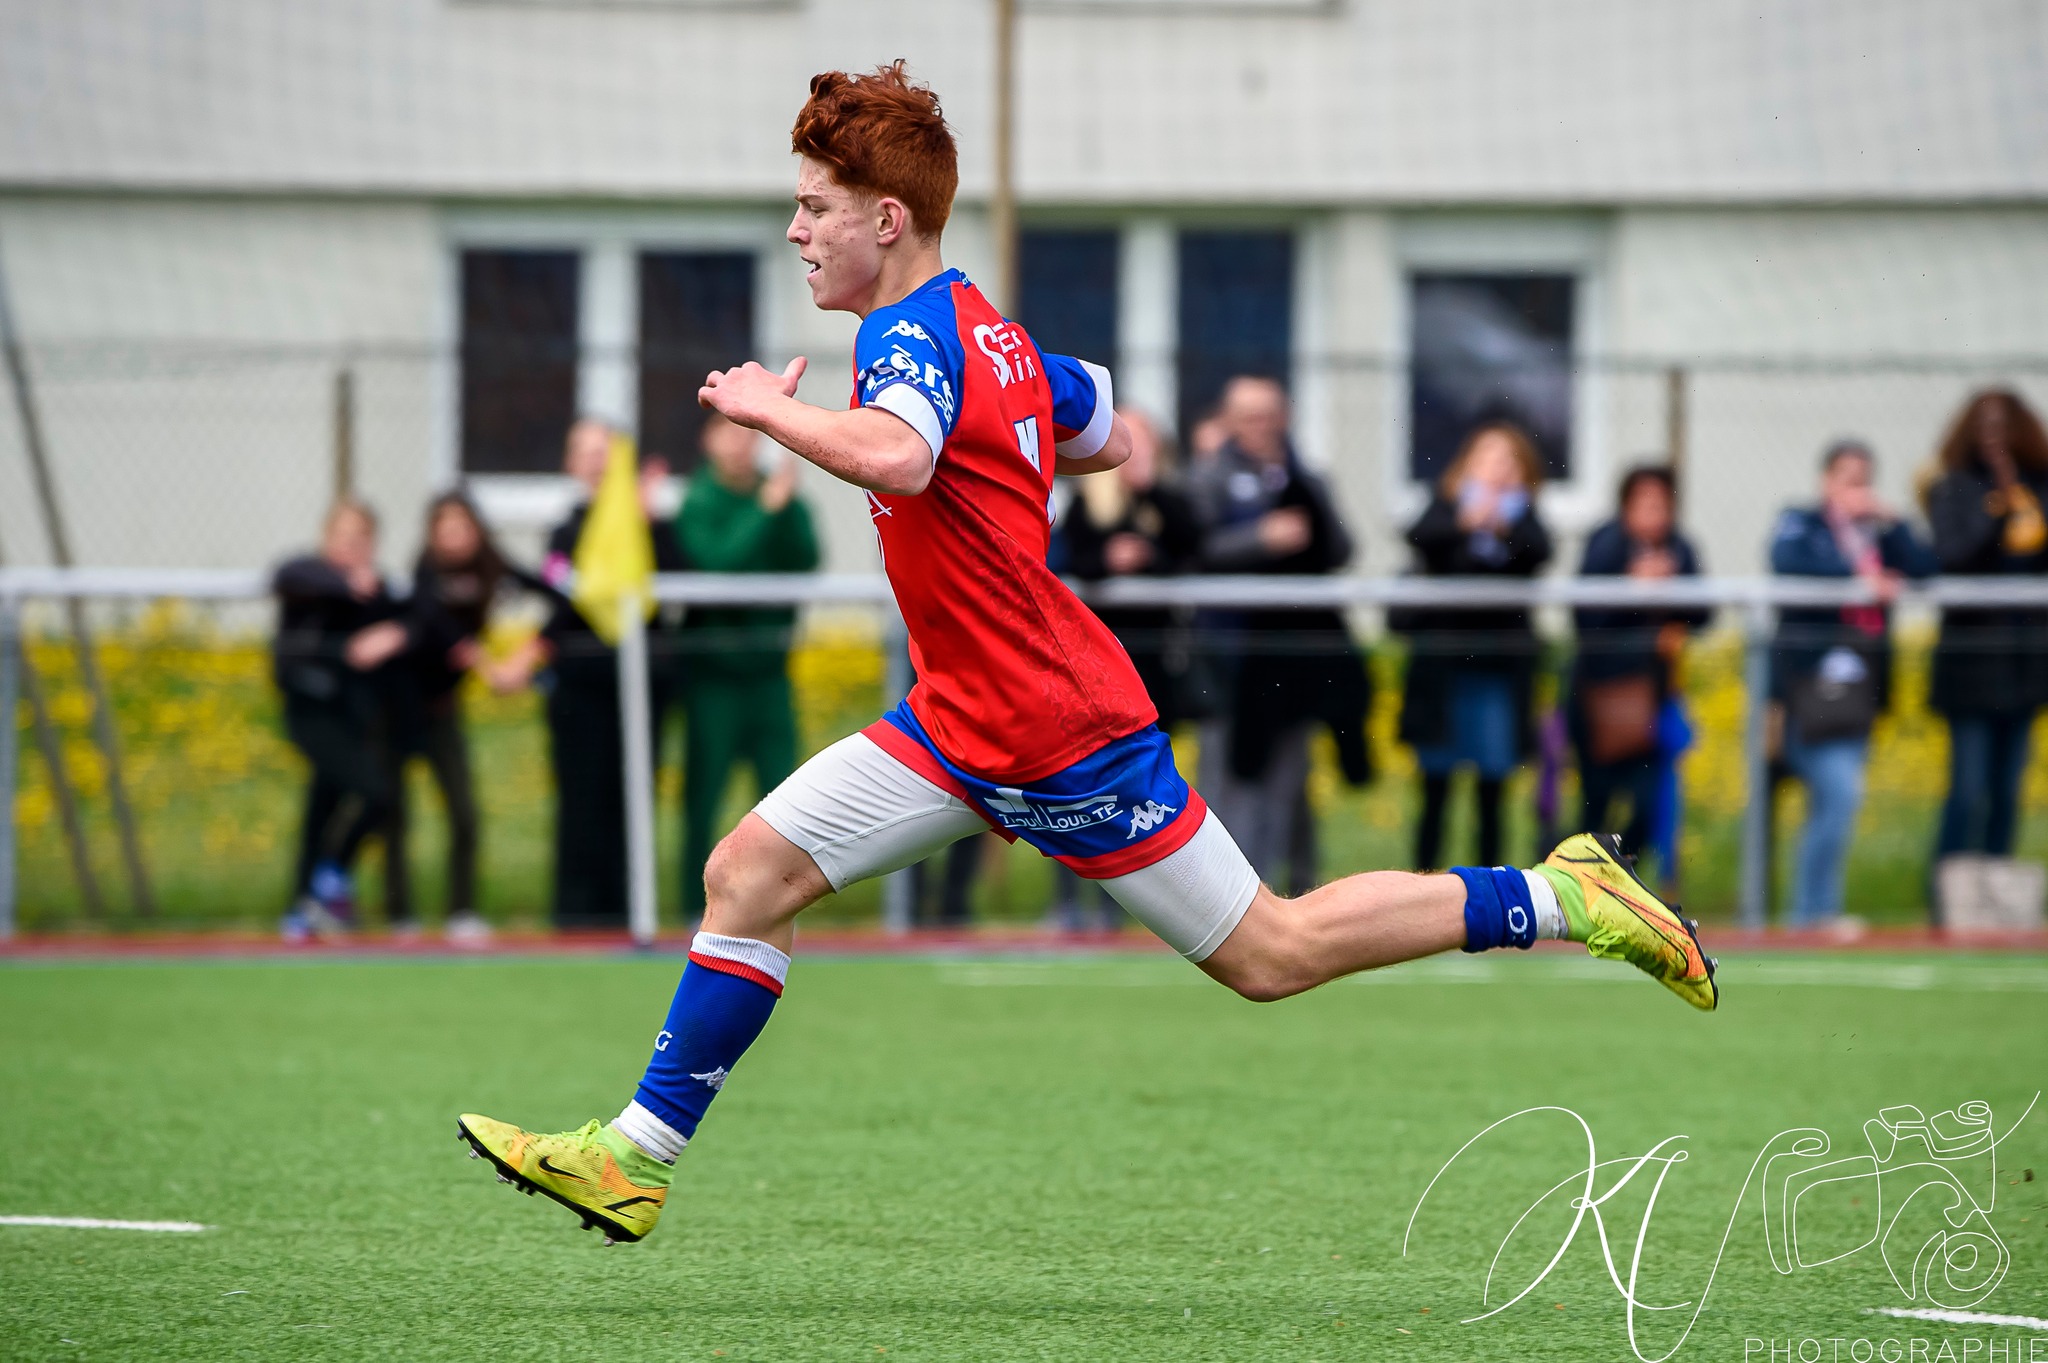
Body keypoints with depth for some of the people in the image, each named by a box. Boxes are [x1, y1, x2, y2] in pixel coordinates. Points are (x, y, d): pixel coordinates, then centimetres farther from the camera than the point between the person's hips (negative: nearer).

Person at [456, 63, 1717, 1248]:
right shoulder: (983, 331, 9)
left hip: (1060, 733, -10)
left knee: (1269, 955, 0)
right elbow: (1114, 440, 24)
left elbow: (893, 454, -44)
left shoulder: (916, 338, -20)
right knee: (749, 875, 1)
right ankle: (637, 1158, 5)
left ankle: (1559, 899, 9)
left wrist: (772, 410, -28)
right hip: (964, 722, 10)